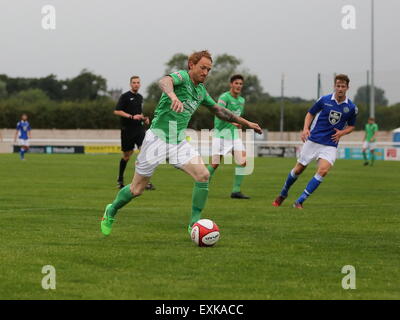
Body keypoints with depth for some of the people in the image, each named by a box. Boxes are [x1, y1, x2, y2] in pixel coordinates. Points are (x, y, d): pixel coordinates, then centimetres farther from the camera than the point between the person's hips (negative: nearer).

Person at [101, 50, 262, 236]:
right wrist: (173, 96, -58)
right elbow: (164, 81, -36)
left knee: (203, 175, -16)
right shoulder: (182, 76, -12)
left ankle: (194, 223, -6)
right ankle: (111, 211, 30)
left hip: (179, 141, 6)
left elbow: (219, 111, 27)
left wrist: (245, 123, 28)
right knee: (136, 190, 2)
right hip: (158, 138, -6)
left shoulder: (201, 91, 11)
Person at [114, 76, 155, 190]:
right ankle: (120, 179, 28)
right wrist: (132, 116, -19)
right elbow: (117, 111, -12)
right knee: (127, 155, 7)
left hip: (139, 128, 4)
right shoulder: (125, 96, -4)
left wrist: (144, 118, 10)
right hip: (127, 129, -4)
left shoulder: (140, 97, 15)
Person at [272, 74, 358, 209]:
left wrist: (342, 132, -7)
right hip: (313, 140, 0)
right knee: (298, 169, 6)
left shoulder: (352, 108, -2)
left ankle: (299, 201, -15)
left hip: (330, 145, 0)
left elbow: (351, 126, 14)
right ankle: (283, 194, 34)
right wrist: (306, 129, -8)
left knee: (323, 170, -23)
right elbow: (310, 113, 9)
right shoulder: (324, 100, -5)